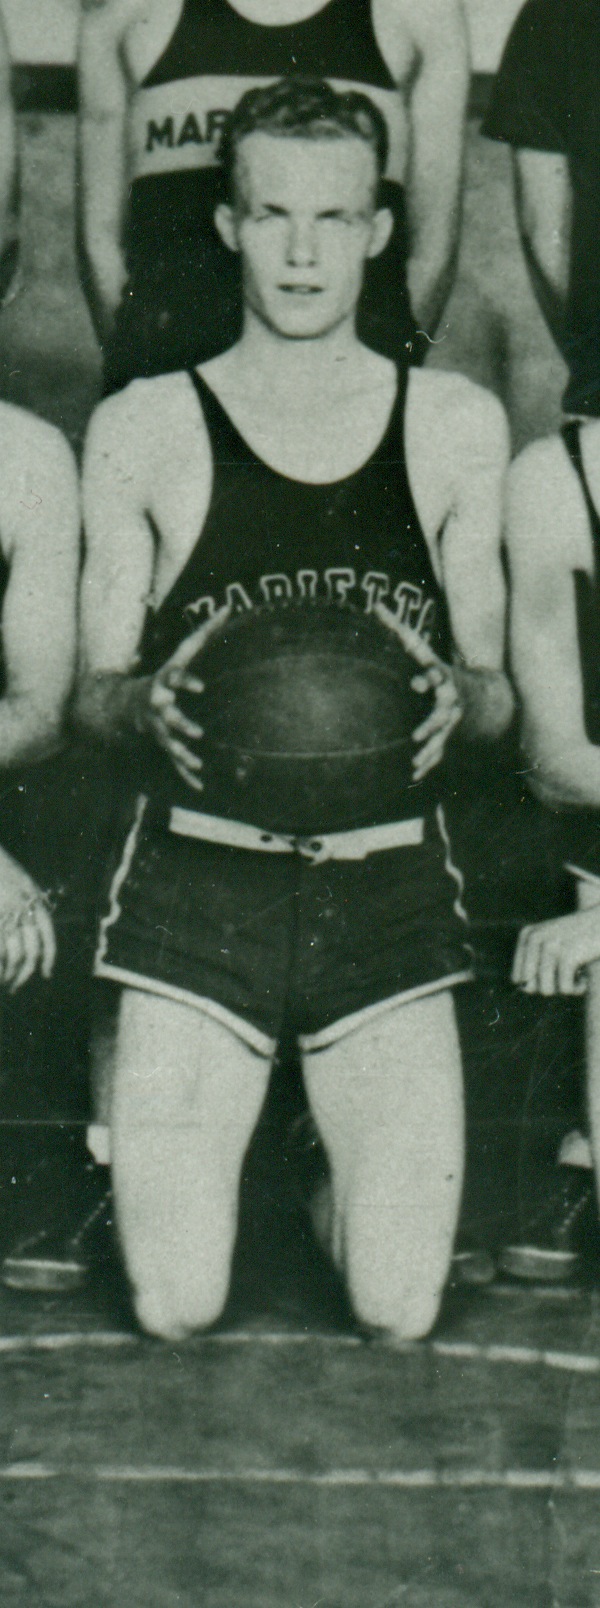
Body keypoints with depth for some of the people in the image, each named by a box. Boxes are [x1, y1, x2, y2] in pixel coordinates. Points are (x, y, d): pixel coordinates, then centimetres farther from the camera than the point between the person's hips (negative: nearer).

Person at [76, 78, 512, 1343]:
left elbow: (496, 695, 10)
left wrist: (461, 692, -14)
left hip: (387, 889, 1)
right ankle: (146, 1131, 29)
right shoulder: (143, 432, 2)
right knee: (176, 1308, -4)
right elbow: (93, 692, 6)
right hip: (200, 884, -1)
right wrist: (148, 702, -17)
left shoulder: (457, 428, 6)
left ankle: (340, 1166, 30)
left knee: (399, 1309, -4)